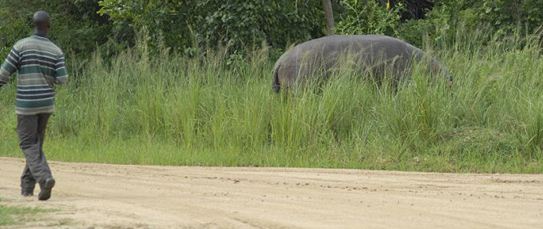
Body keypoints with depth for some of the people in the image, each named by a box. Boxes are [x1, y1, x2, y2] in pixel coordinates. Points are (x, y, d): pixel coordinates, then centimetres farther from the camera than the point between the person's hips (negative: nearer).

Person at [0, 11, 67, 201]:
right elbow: (62, 79, -7)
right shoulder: (56, 51, 0)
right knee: (36, 142, 18)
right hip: (46, 103, 4)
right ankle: (27, 185, 21)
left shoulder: (21, 46, -8)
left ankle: (45, 178, -23)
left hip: (26, 104, -4)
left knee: (28, 145, 0)